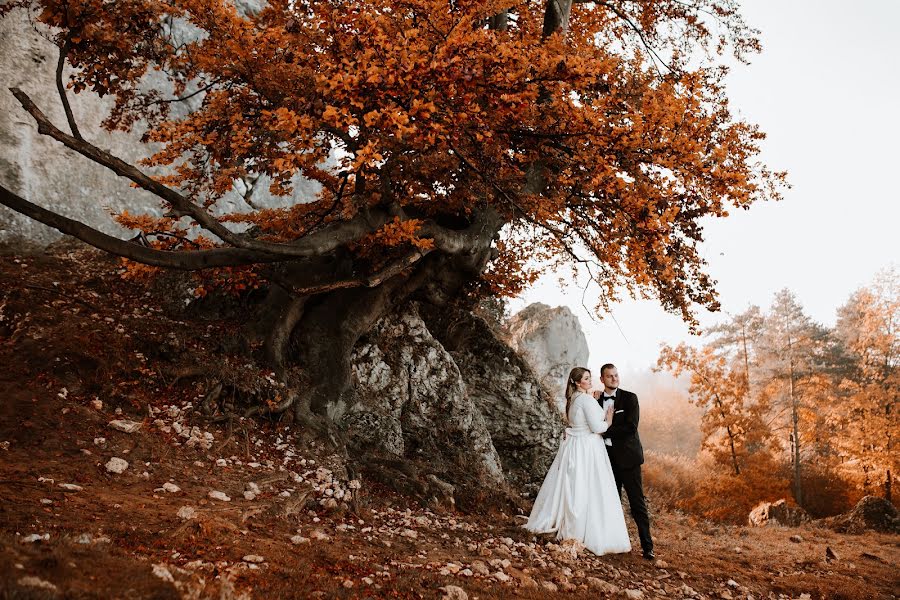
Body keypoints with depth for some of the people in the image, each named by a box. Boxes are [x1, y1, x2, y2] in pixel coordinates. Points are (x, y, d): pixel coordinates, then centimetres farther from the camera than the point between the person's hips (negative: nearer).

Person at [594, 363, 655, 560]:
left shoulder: (629, 398, -5)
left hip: (627, 456, -5)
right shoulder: (596, 399, 8)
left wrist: (605, 431, -13)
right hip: (608, 457, 5)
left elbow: (631, 427, -16)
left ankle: (647, 546, 0)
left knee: (637, 502, -4)